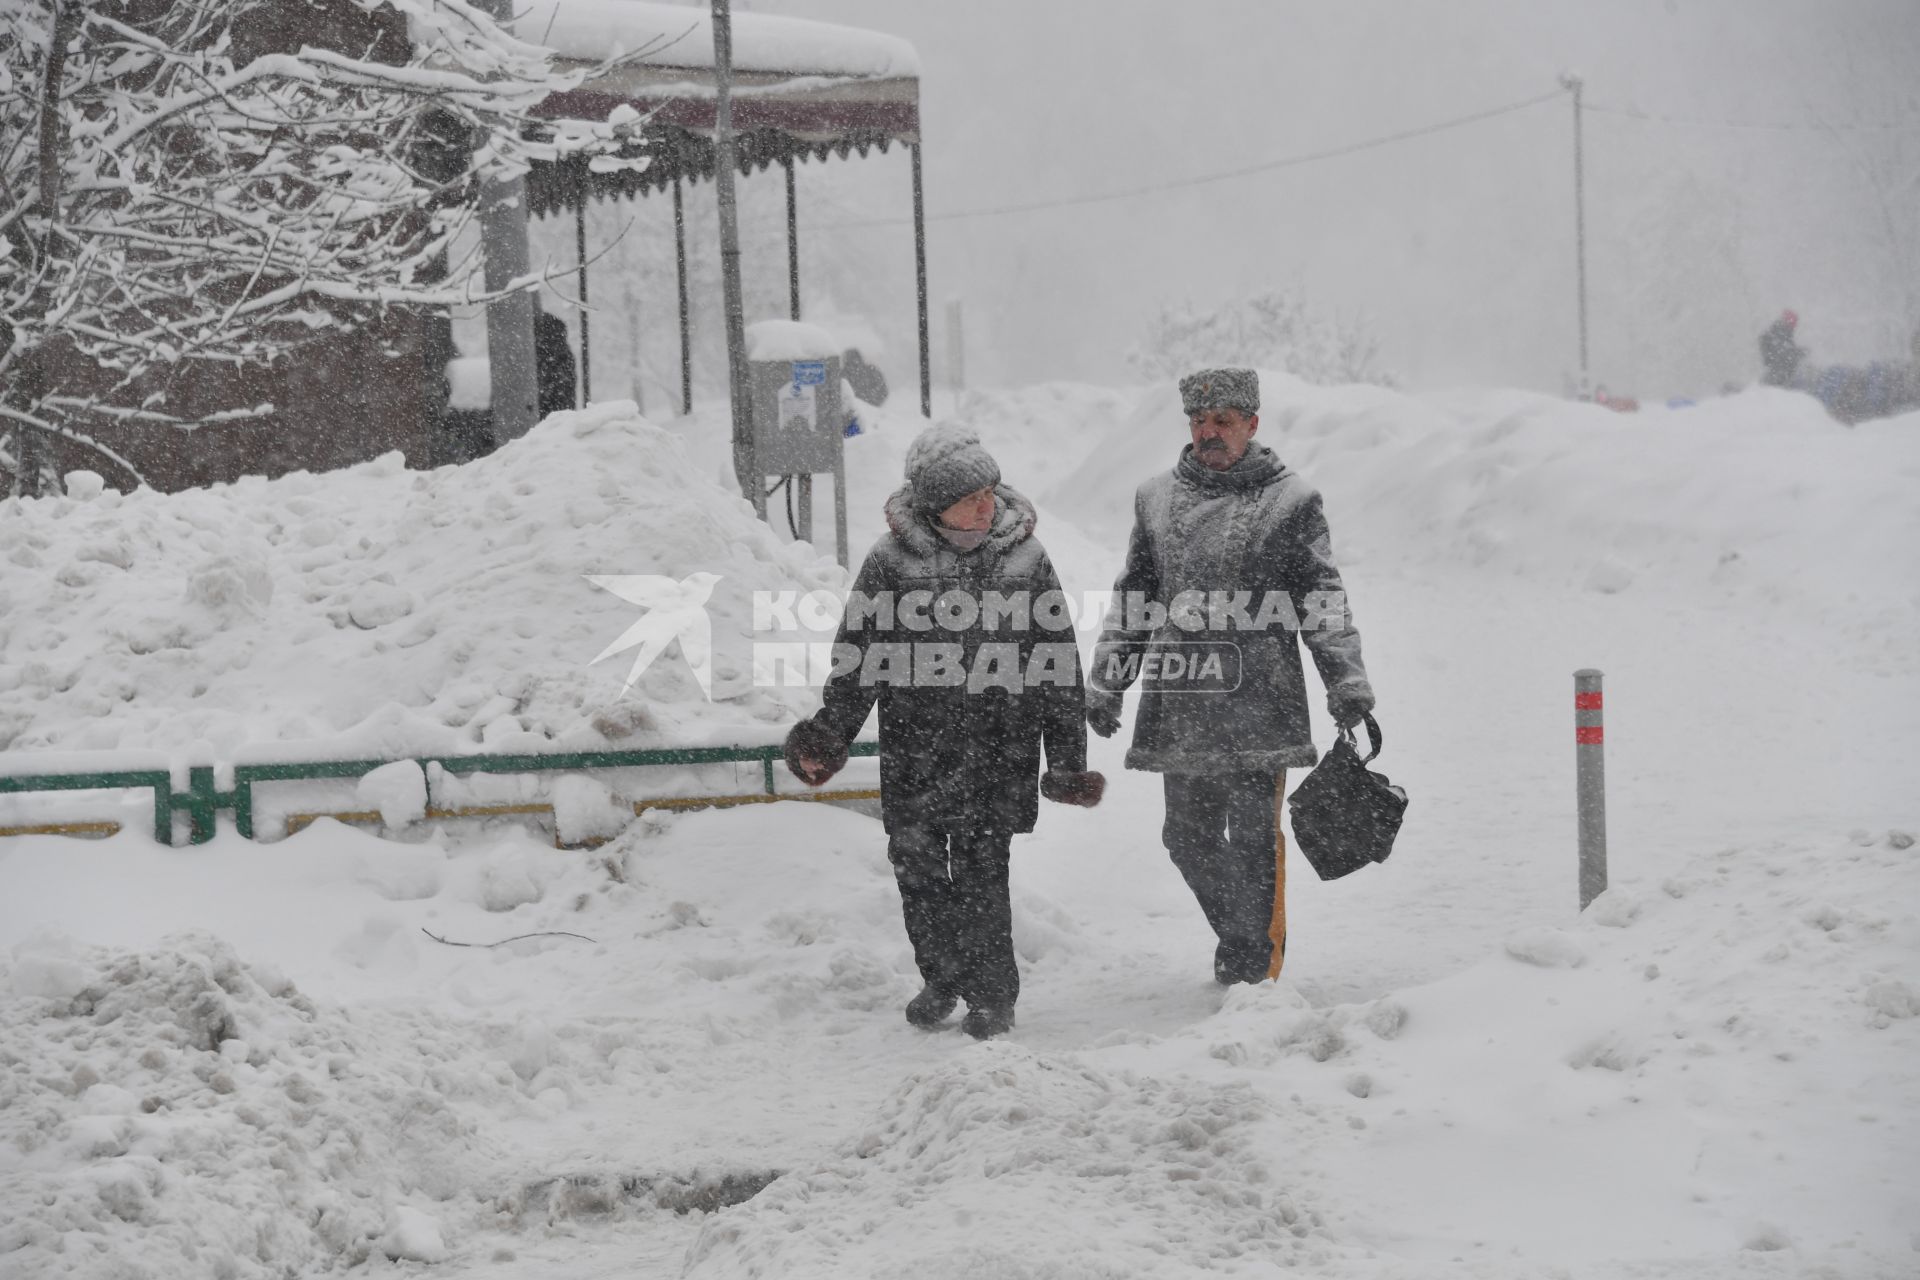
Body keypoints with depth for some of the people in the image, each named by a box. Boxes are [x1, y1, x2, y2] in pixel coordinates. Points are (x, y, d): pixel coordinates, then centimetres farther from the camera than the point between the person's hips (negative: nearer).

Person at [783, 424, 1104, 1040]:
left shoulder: (1023, 556, 0)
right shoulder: (892, 559, -2)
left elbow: (1058, 663, 5)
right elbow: (857, 654, 5)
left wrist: (1069, 758, 4)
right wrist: (827, 736, -1)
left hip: (996, 752, -1)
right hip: (914, 752, 1)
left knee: (980, 872, -4)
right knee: (917, 866, 8)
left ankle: (992, 995, 12)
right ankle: (942, 977, 29)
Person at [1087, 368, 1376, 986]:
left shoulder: (1289, 500, 3)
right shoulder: (1157, 499, 13)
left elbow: (1323, 604, 2)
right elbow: (1131, 598, 20)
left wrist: (1348, 686, -7)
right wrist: (1105, 682, 15)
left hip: (1258, 703, -4)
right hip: (1180, 704, 4)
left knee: (1253, 837, -4)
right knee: (1188, 836, 7)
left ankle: (1257, 963, 7)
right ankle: (1238, 936, 28)